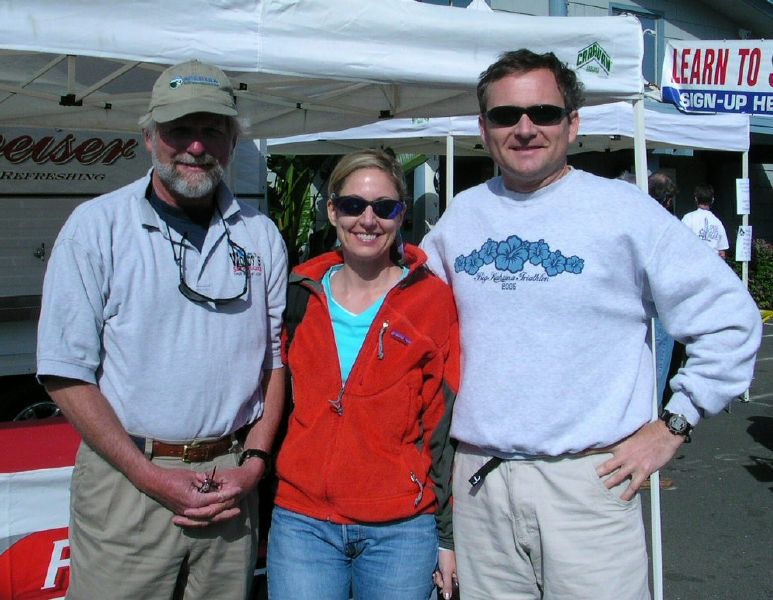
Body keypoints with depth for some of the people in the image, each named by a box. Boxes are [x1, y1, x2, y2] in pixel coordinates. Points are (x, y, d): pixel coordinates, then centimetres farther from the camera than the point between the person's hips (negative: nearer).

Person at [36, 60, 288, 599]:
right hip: (126, 479, -2)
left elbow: (276, 360, 10)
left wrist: (251, 465, -2)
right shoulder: (97, 226, -3)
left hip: (230, 479, 3)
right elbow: (68, 373, -6)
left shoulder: (261, 236, 7)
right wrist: (154, 478, -11)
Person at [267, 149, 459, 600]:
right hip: (301, 524, 2)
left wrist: (448, 537, -3)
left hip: (402, 529, -2)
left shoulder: (434, 300, -3)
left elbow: (446, 426, -2)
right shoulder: (298, 294, 5)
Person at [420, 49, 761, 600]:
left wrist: (673, 425, -5)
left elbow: (730, 319, -2)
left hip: (591, 479, -3)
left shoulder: (623, 209, -4)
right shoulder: (462, 214, 9)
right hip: (478, 479, 4)